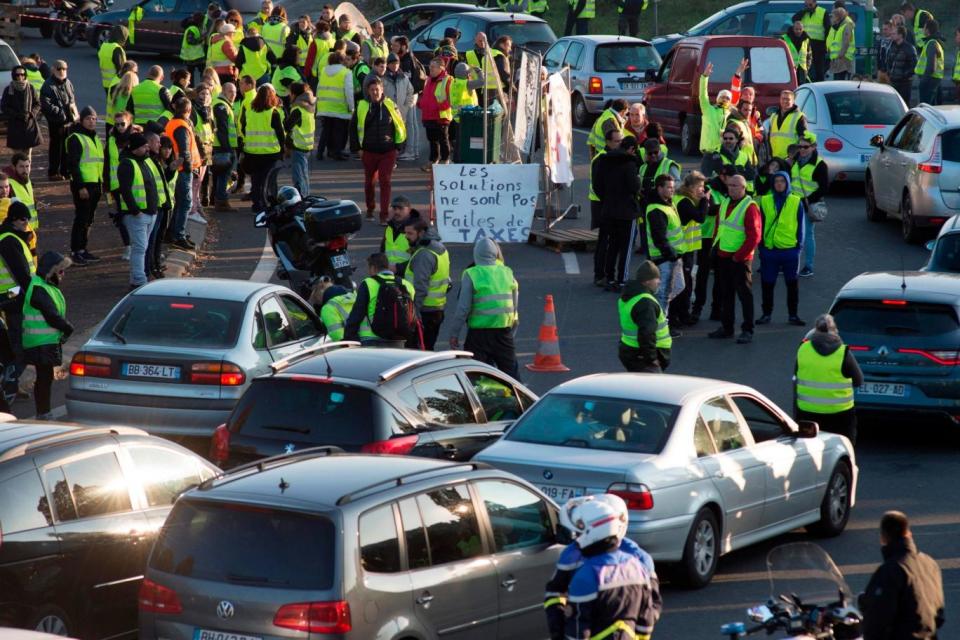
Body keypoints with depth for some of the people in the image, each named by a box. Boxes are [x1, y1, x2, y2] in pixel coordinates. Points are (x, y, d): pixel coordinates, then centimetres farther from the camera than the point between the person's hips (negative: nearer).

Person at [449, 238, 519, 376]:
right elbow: (516, 306, 10)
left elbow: (463, 308, -10)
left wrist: (454, 333, -3)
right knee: (510, 369, 13)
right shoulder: (507, 273, 5)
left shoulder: (471, 275, -8)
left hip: (479, 332, -4)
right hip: (504, 331, 4)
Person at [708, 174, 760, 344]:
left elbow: (754, 236, -17)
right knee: (726, 293, 14)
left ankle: (747, 330, 2)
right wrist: (716, 246, 10)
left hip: (741, 258, -8)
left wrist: (738, 255, -16)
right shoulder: (725, 204, 11)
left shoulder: (750, 207, -14)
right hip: (723, 257, 8)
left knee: (744, 294, -3)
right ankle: (726, 327, 24)